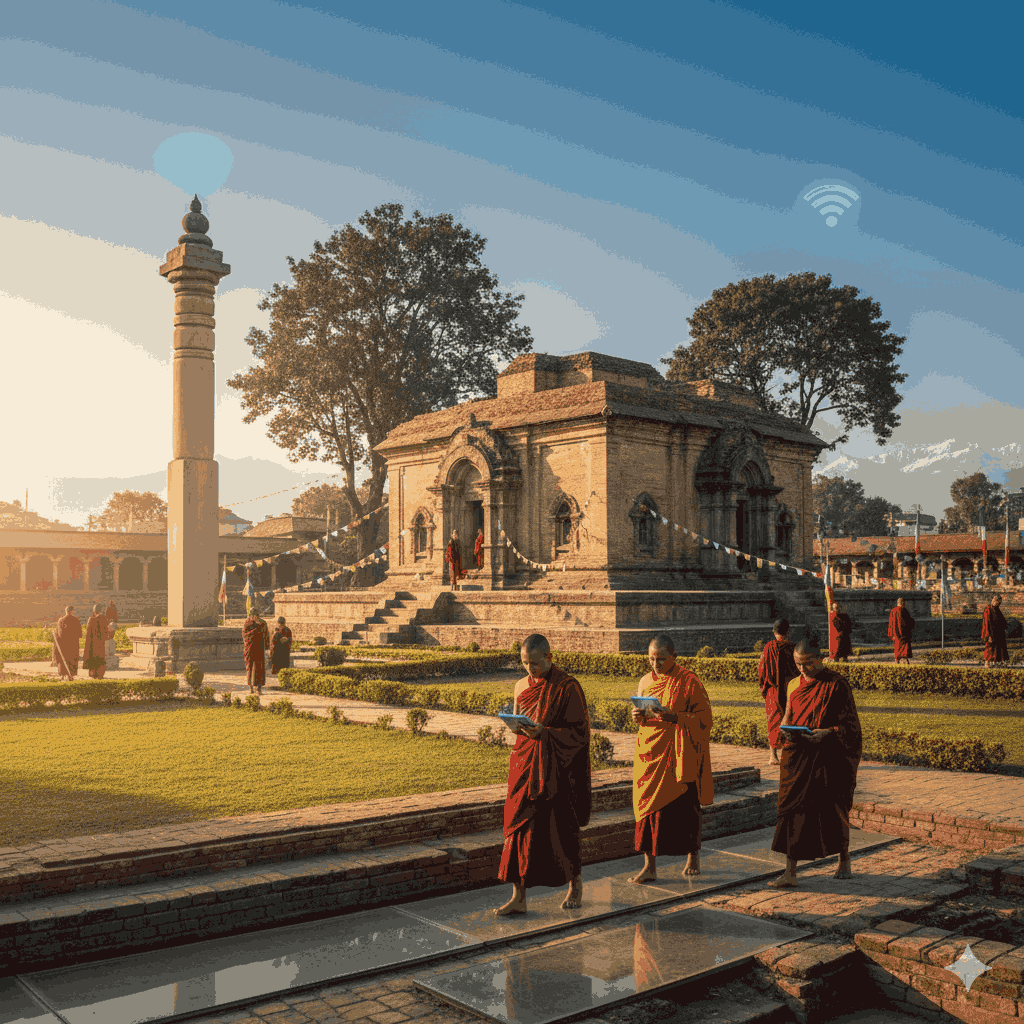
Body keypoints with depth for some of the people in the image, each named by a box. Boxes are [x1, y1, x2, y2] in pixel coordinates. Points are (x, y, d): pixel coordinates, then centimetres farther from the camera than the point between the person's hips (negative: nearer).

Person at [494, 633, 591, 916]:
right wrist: (515, 725, -9)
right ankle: (519, 897, 5)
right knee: (519, 826, 0)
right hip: (525, 765, 5)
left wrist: (543, 732, -23)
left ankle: (575, 883, 29)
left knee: (560, 828, 4)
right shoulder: (522, 686, 8)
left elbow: (579, 731, -11)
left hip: (556, 769, -5)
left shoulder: (567, 688, -10)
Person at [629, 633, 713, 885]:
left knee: (684, 806, 4)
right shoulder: (646, 681, 9)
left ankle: (693, 856, 27)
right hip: (650, 752, 4)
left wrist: (675, 718, -22)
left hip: (679, 755, -4)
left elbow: (704, 717, -9)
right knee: (648, 805, -1)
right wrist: (638, 717, -6)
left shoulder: (688, 682, -7)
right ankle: (650, 867, 4)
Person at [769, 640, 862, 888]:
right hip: (798, 756, 4)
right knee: (792, 809, -3)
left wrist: (827, 733, -22)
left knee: (834, 810, 8)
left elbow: (851, 724, -7)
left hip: (829, 758, -4)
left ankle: (844, 863, 31)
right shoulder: (794, 686, 10)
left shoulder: (837, 685, -6)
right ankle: (790, 873, 0)